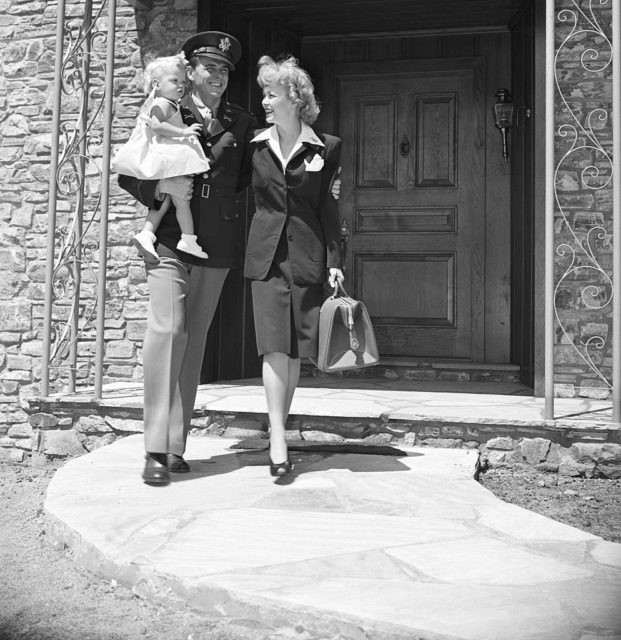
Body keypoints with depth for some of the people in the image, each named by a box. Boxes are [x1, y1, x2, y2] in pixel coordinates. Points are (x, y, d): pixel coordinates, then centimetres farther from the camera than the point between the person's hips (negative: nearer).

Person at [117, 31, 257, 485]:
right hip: (170, 238, -3)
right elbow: (128, 173, 5)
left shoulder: (242, 123, 11)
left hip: (217, 244, 3)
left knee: (195, 339, 5)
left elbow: (249, 176, 19)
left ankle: (177, 445, 12)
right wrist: (160, 189, -12)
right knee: (167, 329, -15)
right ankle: (156, 450, -11)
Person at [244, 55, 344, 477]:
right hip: (267, 253, 1)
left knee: (296, 348, 4)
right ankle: (278, 441, -10)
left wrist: (334, 261, -1)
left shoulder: (326, 148, 3)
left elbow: (329, 208, 3)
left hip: (307, 254, 0)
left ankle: (279, 428, 18)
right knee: (274, 344, -10)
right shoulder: (256, 145, 9)